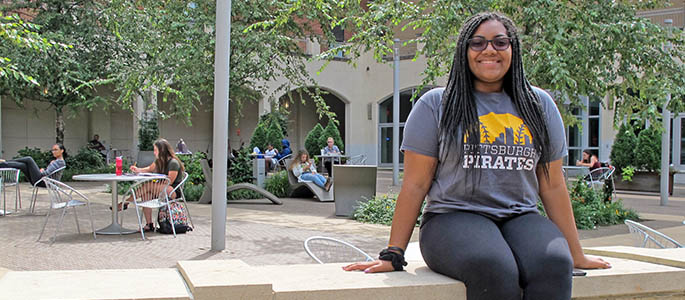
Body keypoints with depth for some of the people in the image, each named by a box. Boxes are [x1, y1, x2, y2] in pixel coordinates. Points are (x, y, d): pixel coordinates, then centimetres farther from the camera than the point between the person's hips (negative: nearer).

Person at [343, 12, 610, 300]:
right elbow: (415, 184, 2)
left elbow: (553, 186, 16)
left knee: (555, 265, -32)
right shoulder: (436, 104, 6)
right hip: (453, 218, -3)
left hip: (520, 219, 3)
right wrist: (393, 254, -3)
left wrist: (576, 254, 16)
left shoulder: (539, 105, 15)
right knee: (493, 269, -36)